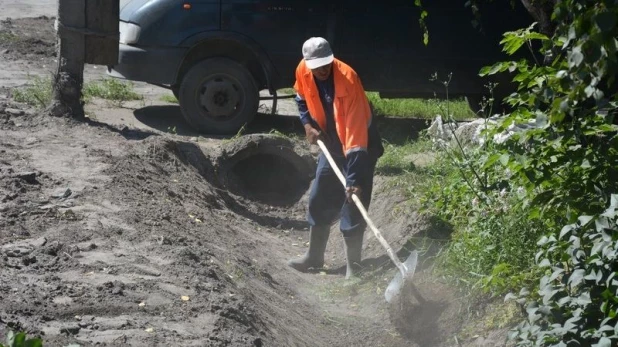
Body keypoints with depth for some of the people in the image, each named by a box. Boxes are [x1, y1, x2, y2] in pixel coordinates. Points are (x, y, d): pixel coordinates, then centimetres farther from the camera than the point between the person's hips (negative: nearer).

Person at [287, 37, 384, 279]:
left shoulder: (348, 79, -33)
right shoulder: (303, 71, -15)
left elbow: (356, 131, -36)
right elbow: (302, 99, 12)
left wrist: (354, 178, -40)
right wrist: (308, 125, -6)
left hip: (359, 147, -6)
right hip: (331, 144, 6)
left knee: (353, 206, -7)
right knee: (318, 200, 11)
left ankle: (353, 266, 3)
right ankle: (314, 256, 25)